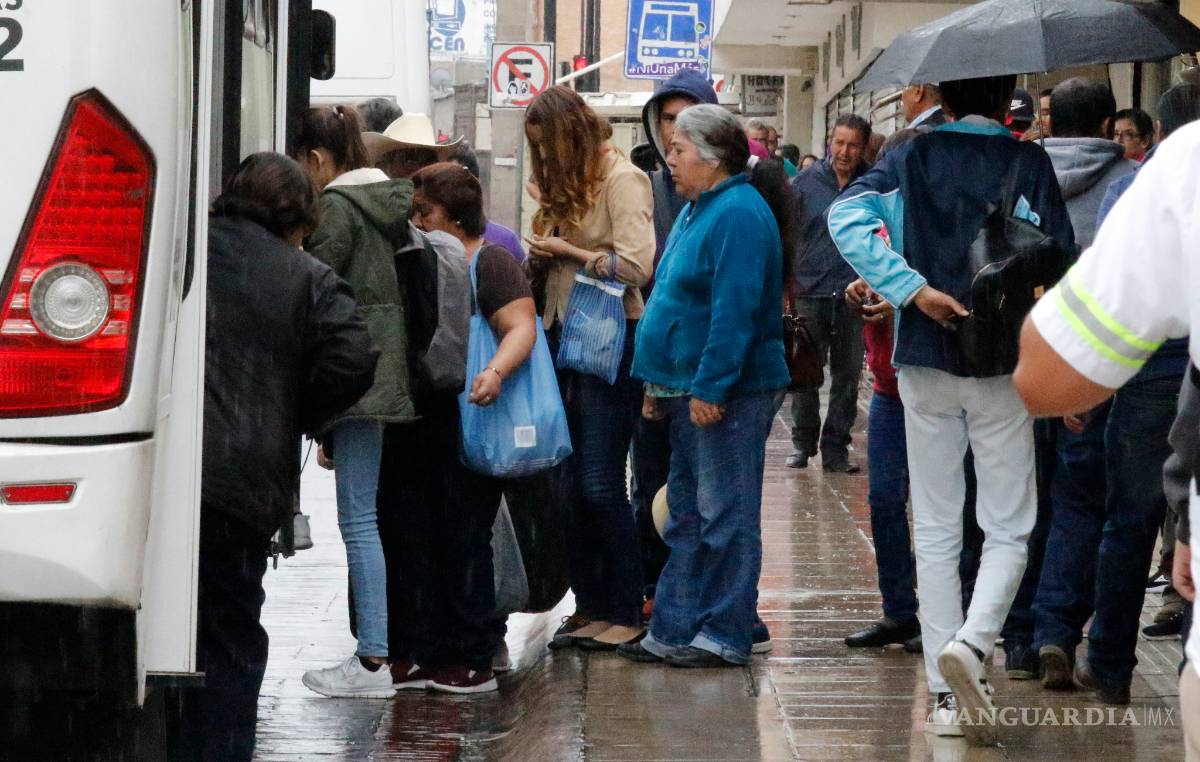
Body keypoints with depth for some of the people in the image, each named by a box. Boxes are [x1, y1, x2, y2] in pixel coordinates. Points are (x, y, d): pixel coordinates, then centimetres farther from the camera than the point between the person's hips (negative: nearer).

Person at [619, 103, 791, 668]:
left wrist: (709, 387, -24)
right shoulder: (697, 211, 18)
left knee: (724, 515, -4)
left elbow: (735, 310, -23)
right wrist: (659, 383, 19)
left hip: (728, 392, -11)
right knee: (687, 516, 13)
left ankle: (725, 635, 2)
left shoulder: (738, 214, -15)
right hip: (690, 389, 11)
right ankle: (674, 631, 18)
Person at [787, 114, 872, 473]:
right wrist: (787, 285, 0)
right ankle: (802, 443, 20)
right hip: (810, 293, 0)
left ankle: (836, 447, 15)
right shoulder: (806, 181, 3)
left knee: (848, 376, 6)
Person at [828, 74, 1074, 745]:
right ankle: (973, 642, -21)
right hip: (1005, 364, -2)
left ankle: (948, 698, 7)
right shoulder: (1029, 162, -2)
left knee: (936, 530, 9)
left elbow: (847, 215, -13)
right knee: (1008, 528, 6)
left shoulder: (916, 156, 4)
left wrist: (912, 288, -13)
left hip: (926, 362, 2)